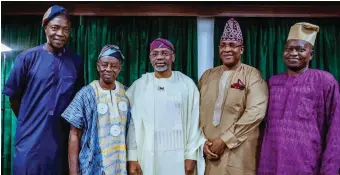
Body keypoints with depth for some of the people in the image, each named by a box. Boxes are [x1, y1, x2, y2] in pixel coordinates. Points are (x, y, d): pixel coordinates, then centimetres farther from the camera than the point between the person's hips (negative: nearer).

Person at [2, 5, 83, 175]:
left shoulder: (76, 61, 2)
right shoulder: (27, 58, -5)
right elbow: (13, 98, 2)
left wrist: (61, 122, 12)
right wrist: (29, 121, 10)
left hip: (62, 142, 3)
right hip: (30, 142, -2)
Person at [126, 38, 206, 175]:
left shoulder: (187, 84, -1)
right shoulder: (139, 85, 1)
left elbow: (194, 122, -1)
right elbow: (131, 123, 1)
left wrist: (191, 155, -3)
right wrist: (132, 157, -3)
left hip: (179, 156, 0)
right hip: (147, 156, 1)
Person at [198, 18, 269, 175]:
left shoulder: (251, 75, -4)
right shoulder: (207, 75, 10)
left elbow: (256, 112, -16)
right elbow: (197, 110, 8)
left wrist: (224, 140, -16)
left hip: (238, 152, -4)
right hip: (209, 150, 4)